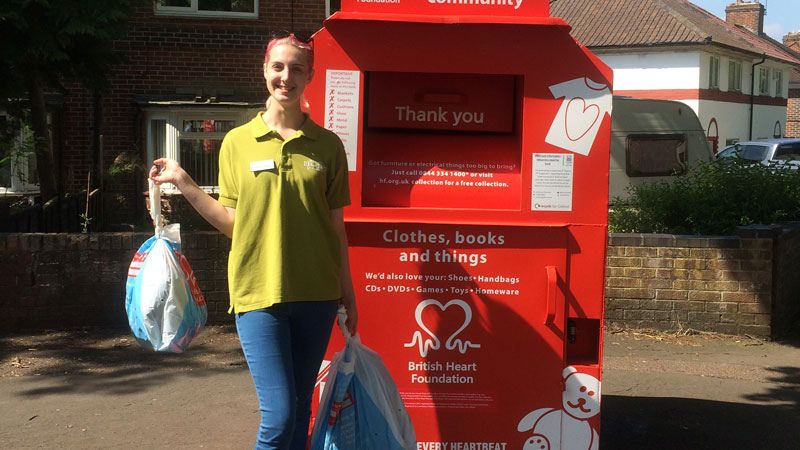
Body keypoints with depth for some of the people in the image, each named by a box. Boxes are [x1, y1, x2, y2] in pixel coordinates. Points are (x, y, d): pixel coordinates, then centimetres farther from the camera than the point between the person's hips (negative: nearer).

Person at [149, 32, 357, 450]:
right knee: (279, 415, -9)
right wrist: (184, 185, -2)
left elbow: (336, 226, 8)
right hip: (258, 293, -2)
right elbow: (234, 223, 5)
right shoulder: (237, 141, 3)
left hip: (316, 294, 2)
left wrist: (347, 292, 8)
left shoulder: (326, 145, 4)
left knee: (300, 410, 11)